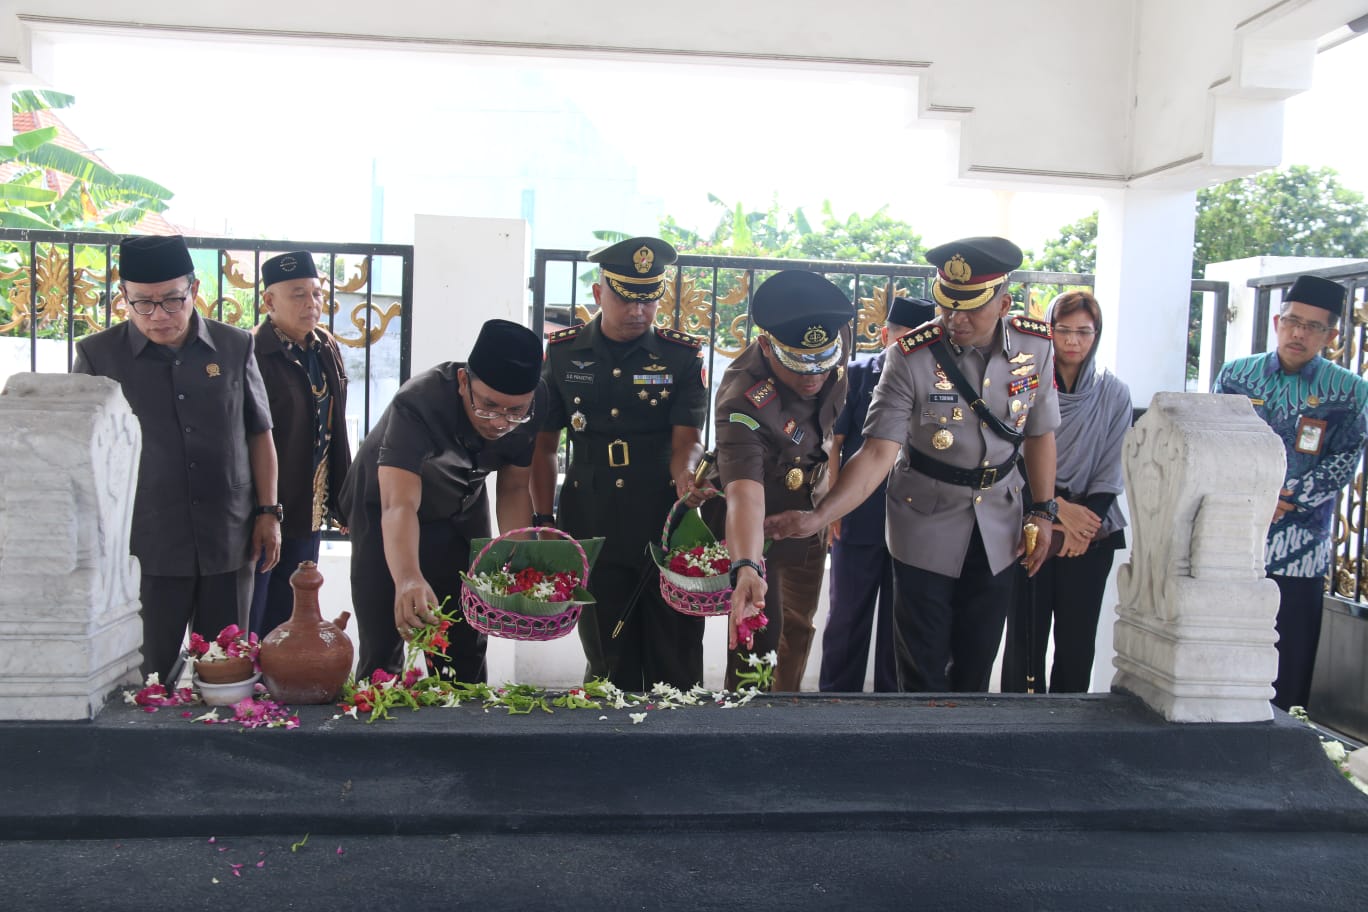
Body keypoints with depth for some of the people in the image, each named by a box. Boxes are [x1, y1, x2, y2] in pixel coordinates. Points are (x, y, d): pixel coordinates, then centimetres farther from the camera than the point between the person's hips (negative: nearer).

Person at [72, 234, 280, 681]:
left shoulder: (235, 346, 4)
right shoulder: (97, 355, -1)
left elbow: (258, 434, 11)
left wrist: (267, 513, 7)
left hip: (228, 546, 2)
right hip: (144, 549, -1)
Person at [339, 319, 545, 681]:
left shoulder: (535, 404, -22)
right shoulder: (418, 403, -36)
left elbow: (514, 488, -10)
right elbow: (400, 505, -46)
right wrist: (407, 580, -63)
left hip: (462, 510, 4)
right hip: (383, 509, -4)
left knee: (465, 644, 7)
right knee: (383, 644, -5)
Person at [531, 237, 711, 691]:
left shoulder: (682, 356, 0)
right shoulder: (563, 352, 4)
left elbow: (687, 438, -7)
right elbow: (544, 443, 7)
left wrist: (686, 474, -30)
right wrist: (544, 521, 1)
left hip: (667, 532, -1)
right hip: (593, 533, 1)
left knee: (677, 669, 5)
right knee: (610, 669, 11)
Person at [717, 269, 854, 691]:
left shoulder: (839, 337, -20)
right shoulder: (742, 401, -39)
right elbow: (743, 490, -51)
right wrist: (745, 568, -67)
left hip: (810, 519, 6)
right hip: (756, 528, -6)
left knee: (797, 632, 20)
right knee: (758, 636, -7)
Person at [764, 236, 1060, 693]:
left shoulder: (1034, 346, -8)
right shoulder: (913, 356, -20)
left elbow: (1040, 434, 6)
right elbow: (878, 453, -25)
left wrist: (1042, 511, 5)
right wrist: (817, 517, -37)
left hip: (998, 532, 3)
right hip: (927, 531, -3)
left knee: (976, 666, 16)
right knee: (923, 672, 6)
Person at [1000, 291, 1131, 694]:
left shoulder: (1114, 394, 5)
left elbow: (1112, 471, 3)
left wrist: (1085, 520, -9)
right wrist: (1058, 509, -14)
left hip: (1092, 535, 2)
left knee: (1078, 641, 7)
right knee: (1026, 638, 2)